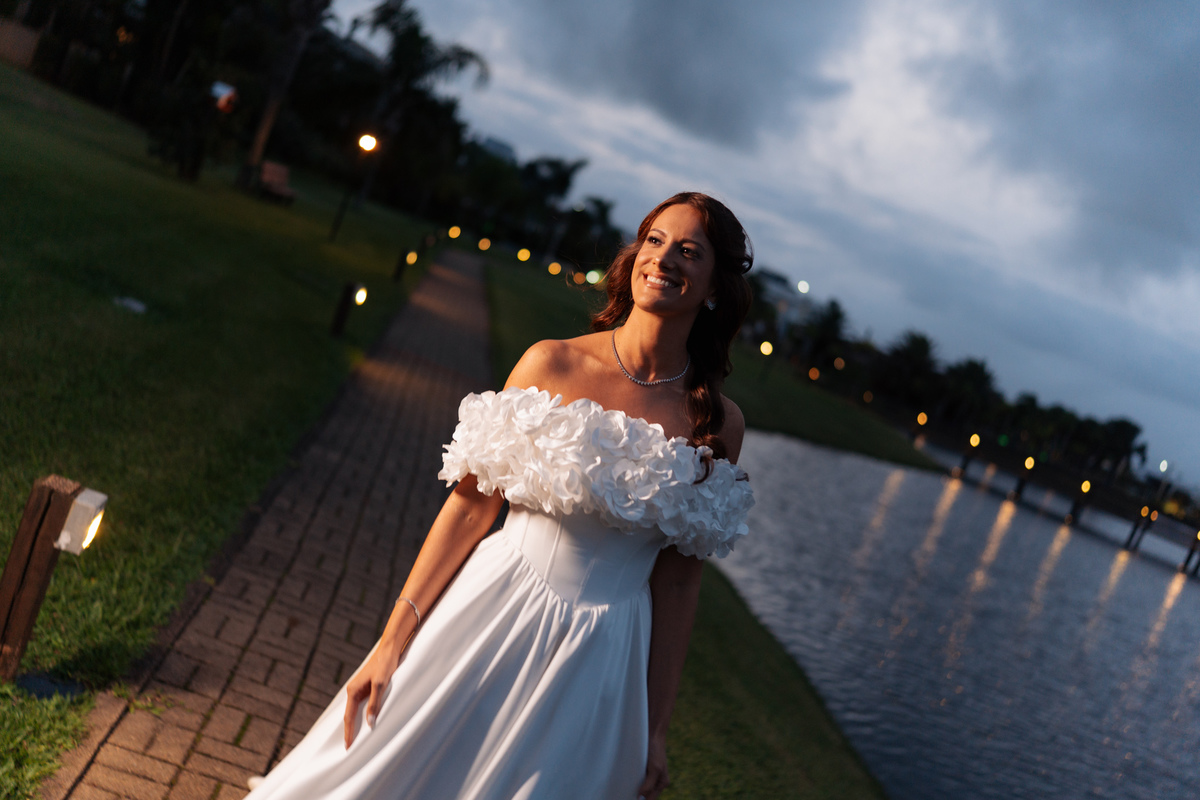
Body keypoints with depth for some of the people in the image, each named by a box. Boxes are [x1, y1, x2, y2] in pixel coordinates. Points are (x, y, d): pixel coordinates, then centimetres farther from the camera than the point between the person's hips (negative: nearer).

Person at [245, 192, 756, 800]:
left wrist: (656, 729, 3)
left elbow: (677, 581, 1)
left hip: (599, 659, 0)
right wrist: (392, 641, -8)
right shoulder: (553, 364, -6)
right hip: (490, 618, 0)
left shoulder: (719, 424, -4)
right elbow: (471, 502, -5)